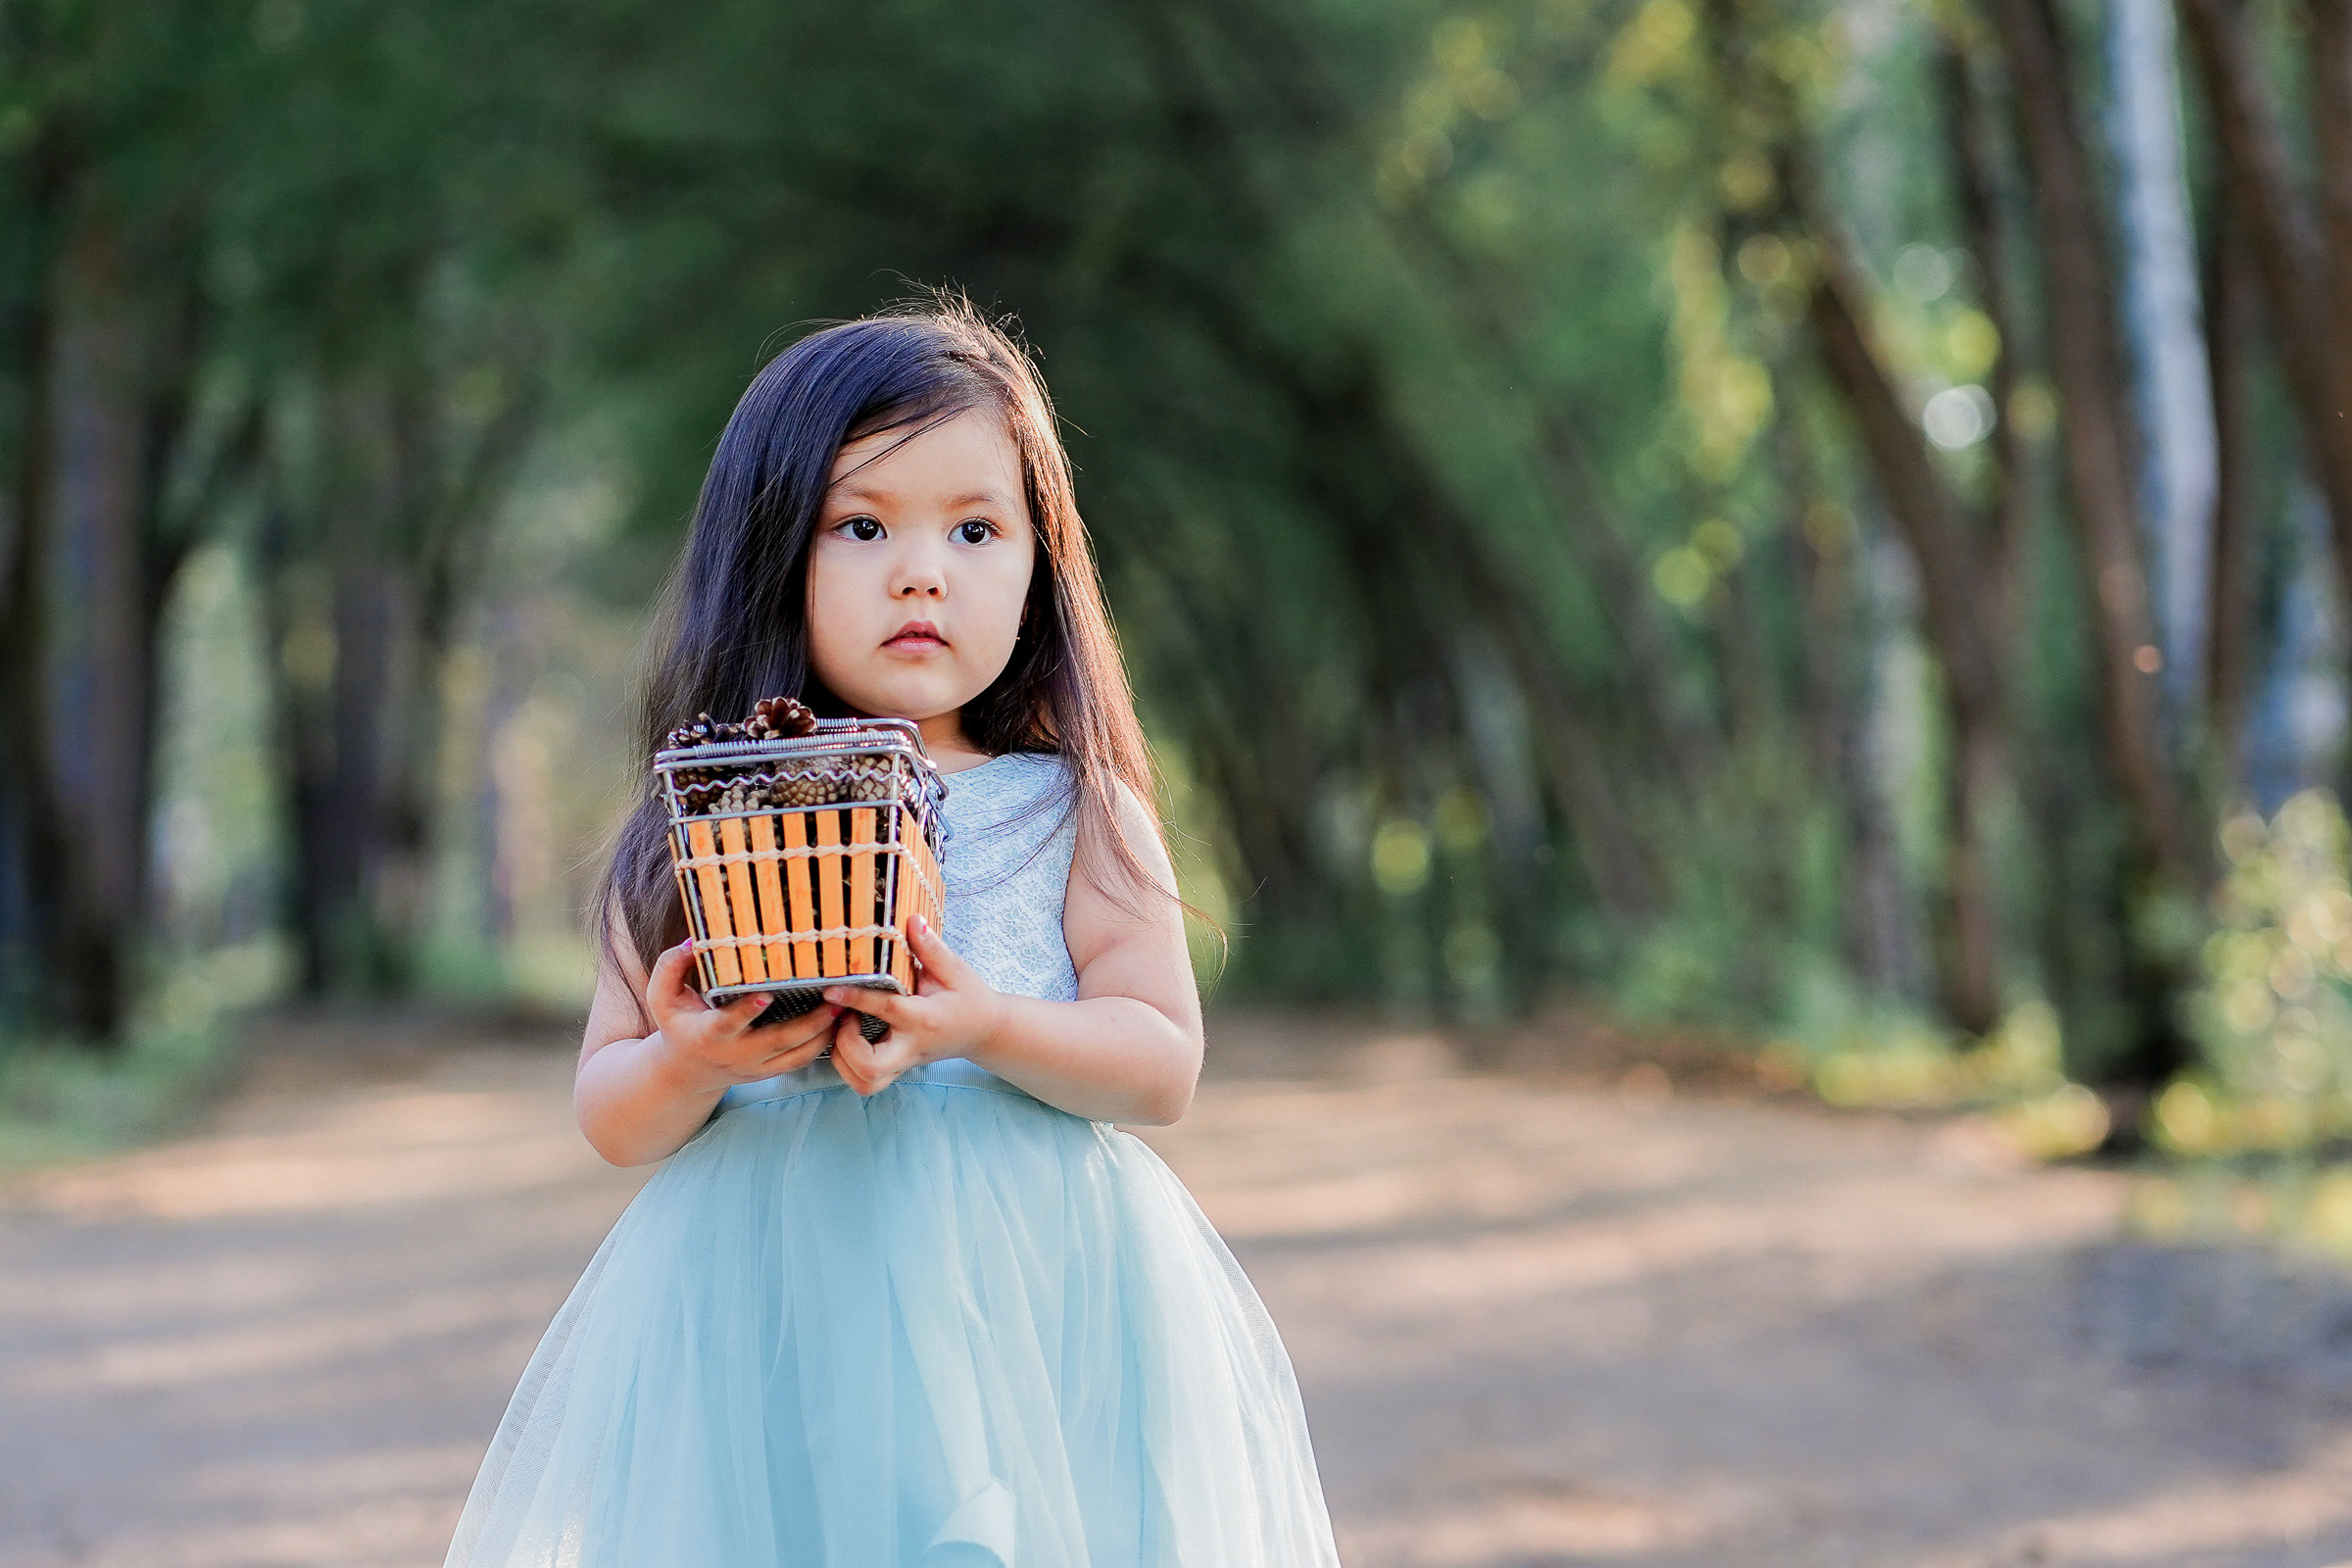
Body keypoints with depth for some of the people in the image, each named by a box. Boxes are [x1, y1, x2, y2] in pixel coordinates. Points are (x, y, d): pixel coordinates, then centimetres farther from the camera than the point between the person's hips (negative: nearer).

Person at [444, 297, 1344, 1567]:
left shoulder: (1076, 816, 3)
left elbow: (1163, 1067, -2)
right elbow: (611, 1118, 6)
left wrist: (986, 1029, -19)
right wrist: (692, 1064, -16)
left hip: (1030, 1311, 0)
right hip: (762, 1310, 1)